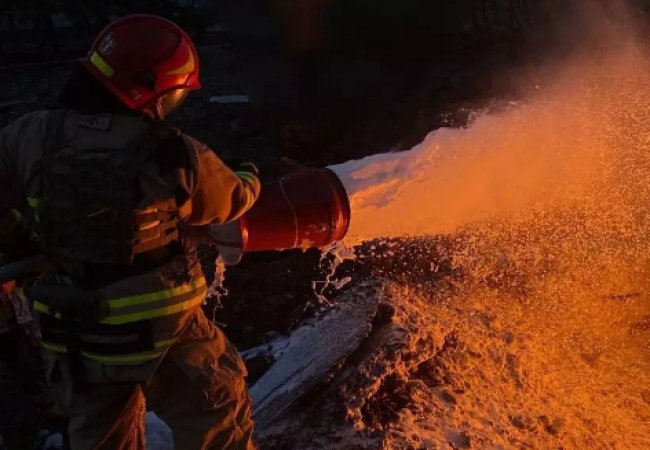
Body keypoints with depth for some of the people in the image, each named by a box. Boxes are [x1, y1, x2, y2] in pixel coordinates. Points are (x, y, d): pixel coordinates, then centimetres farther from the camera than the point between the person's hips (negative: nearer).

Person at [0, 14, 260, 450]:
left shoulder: (35, 137, -11)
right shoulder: (177, 154, -18)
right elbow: (233, 200, 0)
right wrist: (251, 180, 23)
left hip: (73, 333, 5)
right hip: (162, 328, -4)